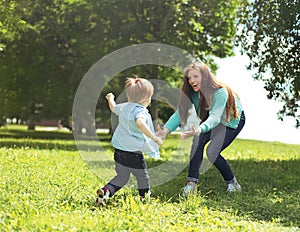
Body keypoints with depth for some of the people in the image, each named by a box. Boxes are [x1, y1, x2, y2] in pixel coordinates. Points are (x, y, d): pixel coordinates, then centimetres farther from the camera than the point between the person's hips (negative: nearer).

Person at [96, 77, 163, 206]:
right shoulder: (140, 110, -17)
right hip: (134, 153, -8)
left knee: (121, 177, 18)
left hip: (119, 151, 8)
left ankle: (105, 192, -2)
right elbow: (139, 123, -39)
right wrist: (154, 138, -41)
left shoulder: (124, 107, 9)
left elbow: (113, 108, 32)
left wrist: (110, 98, 54)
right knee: (143, 178, 11)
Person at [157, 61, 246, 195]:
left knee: (212, 152, -20)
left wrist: (199, 130, -68)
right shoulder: (193, 93, -17)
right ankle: (192, 182, -23)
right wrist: (166, 130, -40)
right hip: (211, 122, 6)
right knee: (198, 141, -23)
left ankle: (233, 184, 2)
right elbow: (180, 113, -22)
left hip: (233, 121, -5)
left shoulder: (220, 92, -36)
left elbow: (215, 117, -49)